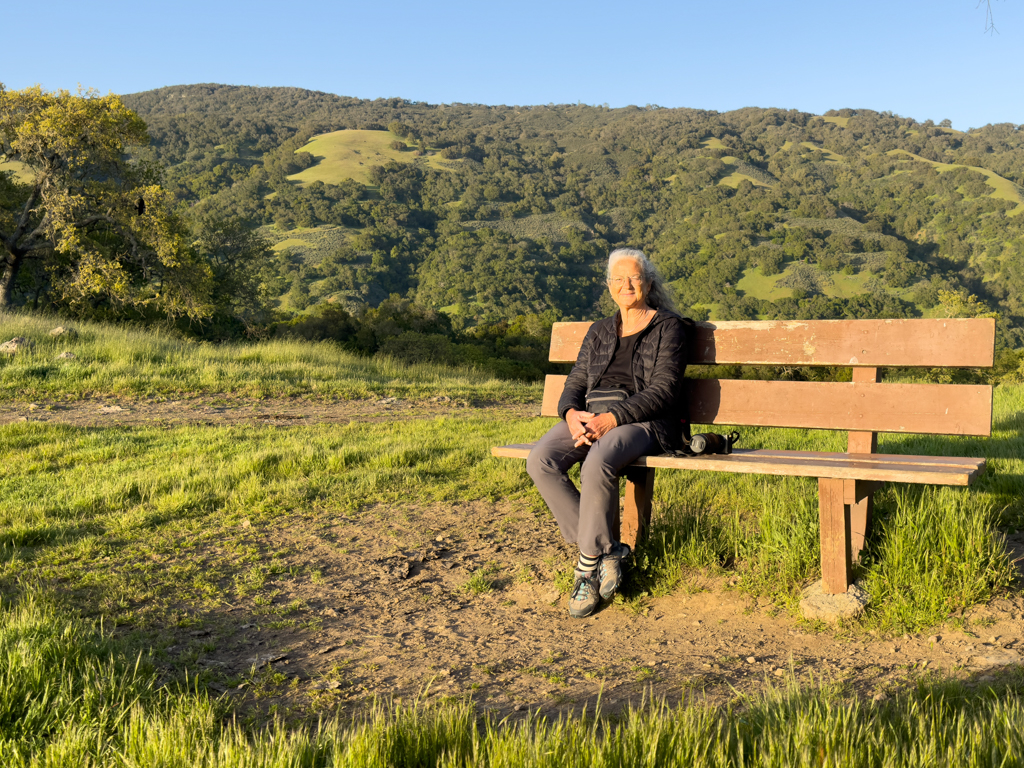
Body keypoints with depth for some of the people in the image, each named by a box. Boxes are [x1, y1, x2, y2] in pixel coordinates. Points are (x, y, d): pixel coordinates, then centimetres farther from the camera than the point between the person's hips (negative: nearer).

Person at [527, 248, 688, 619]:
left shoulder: (668, 326, 5)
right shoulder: (600, 331, 22)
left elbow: (663, 390, -7)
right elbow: (575, 382, 15)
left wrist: (613, 418, -20)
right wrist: (572, 413, -9)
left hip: (643, 421, -5)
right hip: (591, 416, 6)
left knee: (597, 465, -37)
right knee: (540, 461, -24)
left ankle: (588, 566, -19)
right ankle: (607, 549, -15)